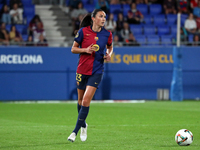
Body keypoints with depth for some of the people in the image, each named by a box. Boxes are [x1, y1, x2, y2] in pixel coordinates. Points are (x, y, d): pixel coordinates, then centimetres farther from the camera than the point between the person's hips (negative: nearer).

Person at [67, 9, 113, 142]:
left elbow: (110, 47, 19)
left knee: (86, 101, -12)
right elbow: (73, 49, 1)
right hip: (82, 70, 1)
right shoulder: (83, 31, -6)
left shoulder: (107, 34, -1)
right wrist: (85, 50, -17)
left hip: (97, 72, -1)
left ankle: (75, 131, -7)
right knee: (81, 100, 12)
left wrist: (109, 54, -3)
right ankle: (83, 125, 38)